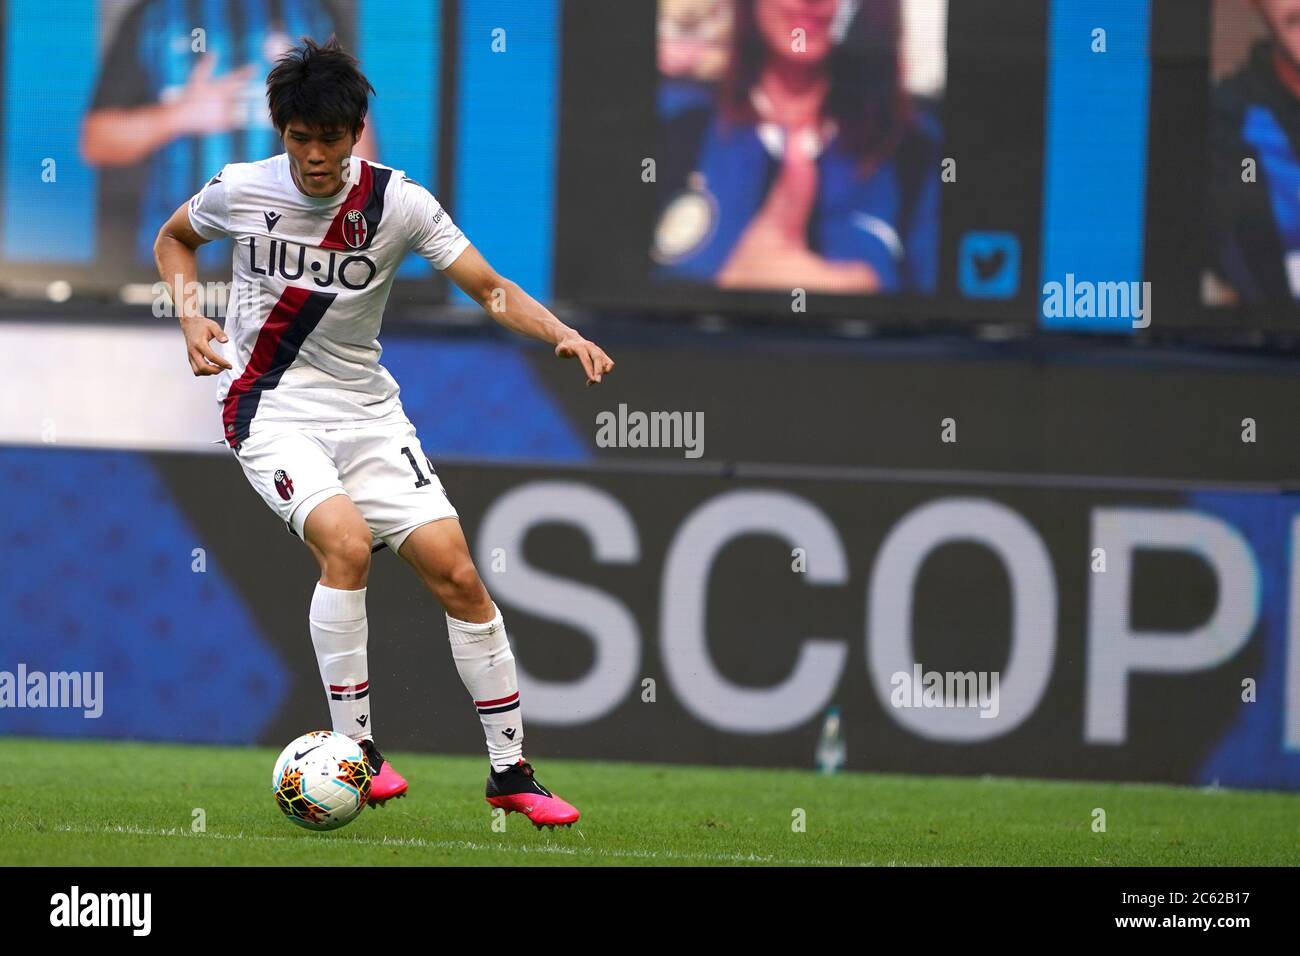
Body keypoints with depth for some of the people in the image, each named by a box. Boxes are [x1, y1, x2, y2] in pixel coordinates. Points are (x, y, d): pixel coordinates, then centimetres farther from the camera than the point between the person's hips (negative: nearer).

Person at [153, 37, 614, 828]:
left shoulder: (399, 203, -7)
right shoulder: (240, 191, -6)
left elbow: (490, 288, -5)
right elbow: (174, 239, 15)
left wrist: (562, 334, -24)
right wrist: (191, 319, -3)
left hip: (366, 410, 2)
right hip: (271, 409, -2)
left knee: (455, 573, -6)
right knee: (346, 541, -28)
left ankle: (511, 770, 6)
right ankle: (355, 750, -18)